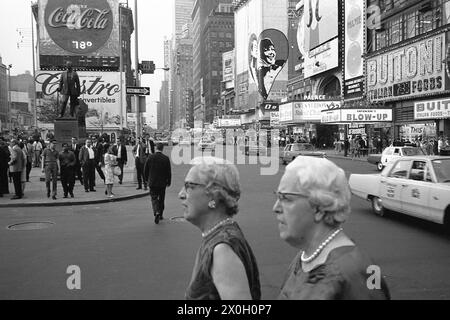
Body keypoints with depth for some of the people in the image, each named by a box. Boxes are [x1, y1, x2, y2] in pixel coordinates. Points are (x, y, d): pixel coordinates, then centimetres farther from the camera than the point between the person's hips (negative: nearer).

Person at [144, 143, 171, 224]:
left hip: (152, 182, -1)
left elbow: (145, 169, 0)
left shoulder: (150, 157, -7)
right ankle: (160, 215, 24)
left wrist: (146, 179, 15)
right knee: (161, 199, 15)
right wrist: (169, 182, 7)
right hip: (162, 182, 1)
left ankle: (156, 212, -20)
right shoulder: (166, 158, -8)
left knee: (154, 198, 3)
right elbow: (169, 171, -4)